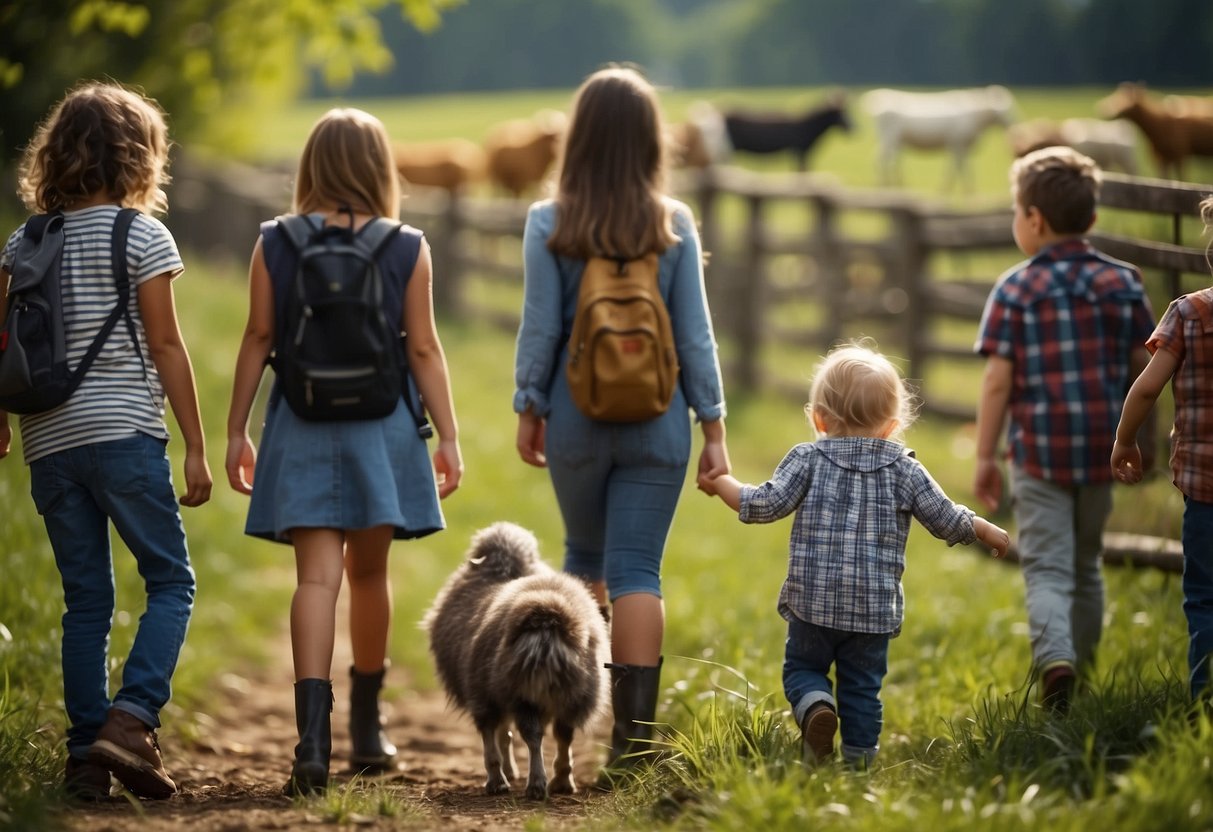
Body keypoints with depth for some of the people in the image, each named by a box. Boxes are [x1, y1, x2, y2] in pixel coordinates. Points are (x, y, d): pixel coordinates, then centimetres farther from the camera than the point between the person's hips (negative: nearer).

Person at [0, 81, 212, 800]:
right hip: (124, 432, -5)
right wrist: (196, 446, -1)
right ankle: (131, 719, -15)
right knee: (172, 583, 3)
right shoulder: (143, 237, -3)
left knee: (87, 599, 10)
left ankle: (86, 752, 5)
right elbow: (166, 346, -5)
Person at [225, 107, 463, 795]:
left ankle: (313, 738, -20)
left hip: (301, 426, 0)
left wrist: (237, 430, 7)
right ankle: (367, 729, 29)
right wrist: (449, 437, 4)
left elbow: (258, 339, 0)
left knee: (317, 576, -4)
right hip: (380, 425, 0)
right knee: (369, 572, 16)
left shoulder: (275, 244, -2)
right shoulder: (407, 249, -3)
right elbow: (424, 350, -2)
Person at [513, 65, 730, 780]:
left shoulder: (550, 225, -6)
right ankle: (635, 728, -6)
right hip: (658, 418, 0)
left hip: (578, 415, 0)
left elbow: (540, 329, -4)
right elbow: (695, 335, -2)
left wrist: (529, 410, 10)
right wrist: (714, 427, 4)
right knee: (638, 572, 0)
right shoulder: (675, 225, -3)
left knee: (585, 555, 21)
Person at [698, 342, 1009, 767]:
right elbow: (947, 520, 4)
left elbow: (765, 505, -10)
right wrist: (988, 532, 23)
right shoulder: (904, 469, 2)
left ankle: (816, 706, -15)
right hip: (875, 606, 1)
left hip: (813, 601, -1)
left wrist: (722, 483, 6)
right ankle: (859, 757, 9)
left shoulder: (808, 460, -2)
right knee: (863, 685, 11)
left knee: (802, 668, 14)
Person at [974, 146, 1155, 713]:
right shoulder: (1123, 282, 2)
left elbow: (997, 380, -10)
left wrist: (984, 457, -3)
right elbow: (1143, 367, 4)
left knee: (1047, 568, -4)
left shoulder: (1016, 290, -8)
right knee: (1086, 563, 20)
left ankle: (1055, 657, -27)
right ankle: (1082, 661, 30)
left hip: (1039, 452, -4)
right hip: (1103, 448, 4)